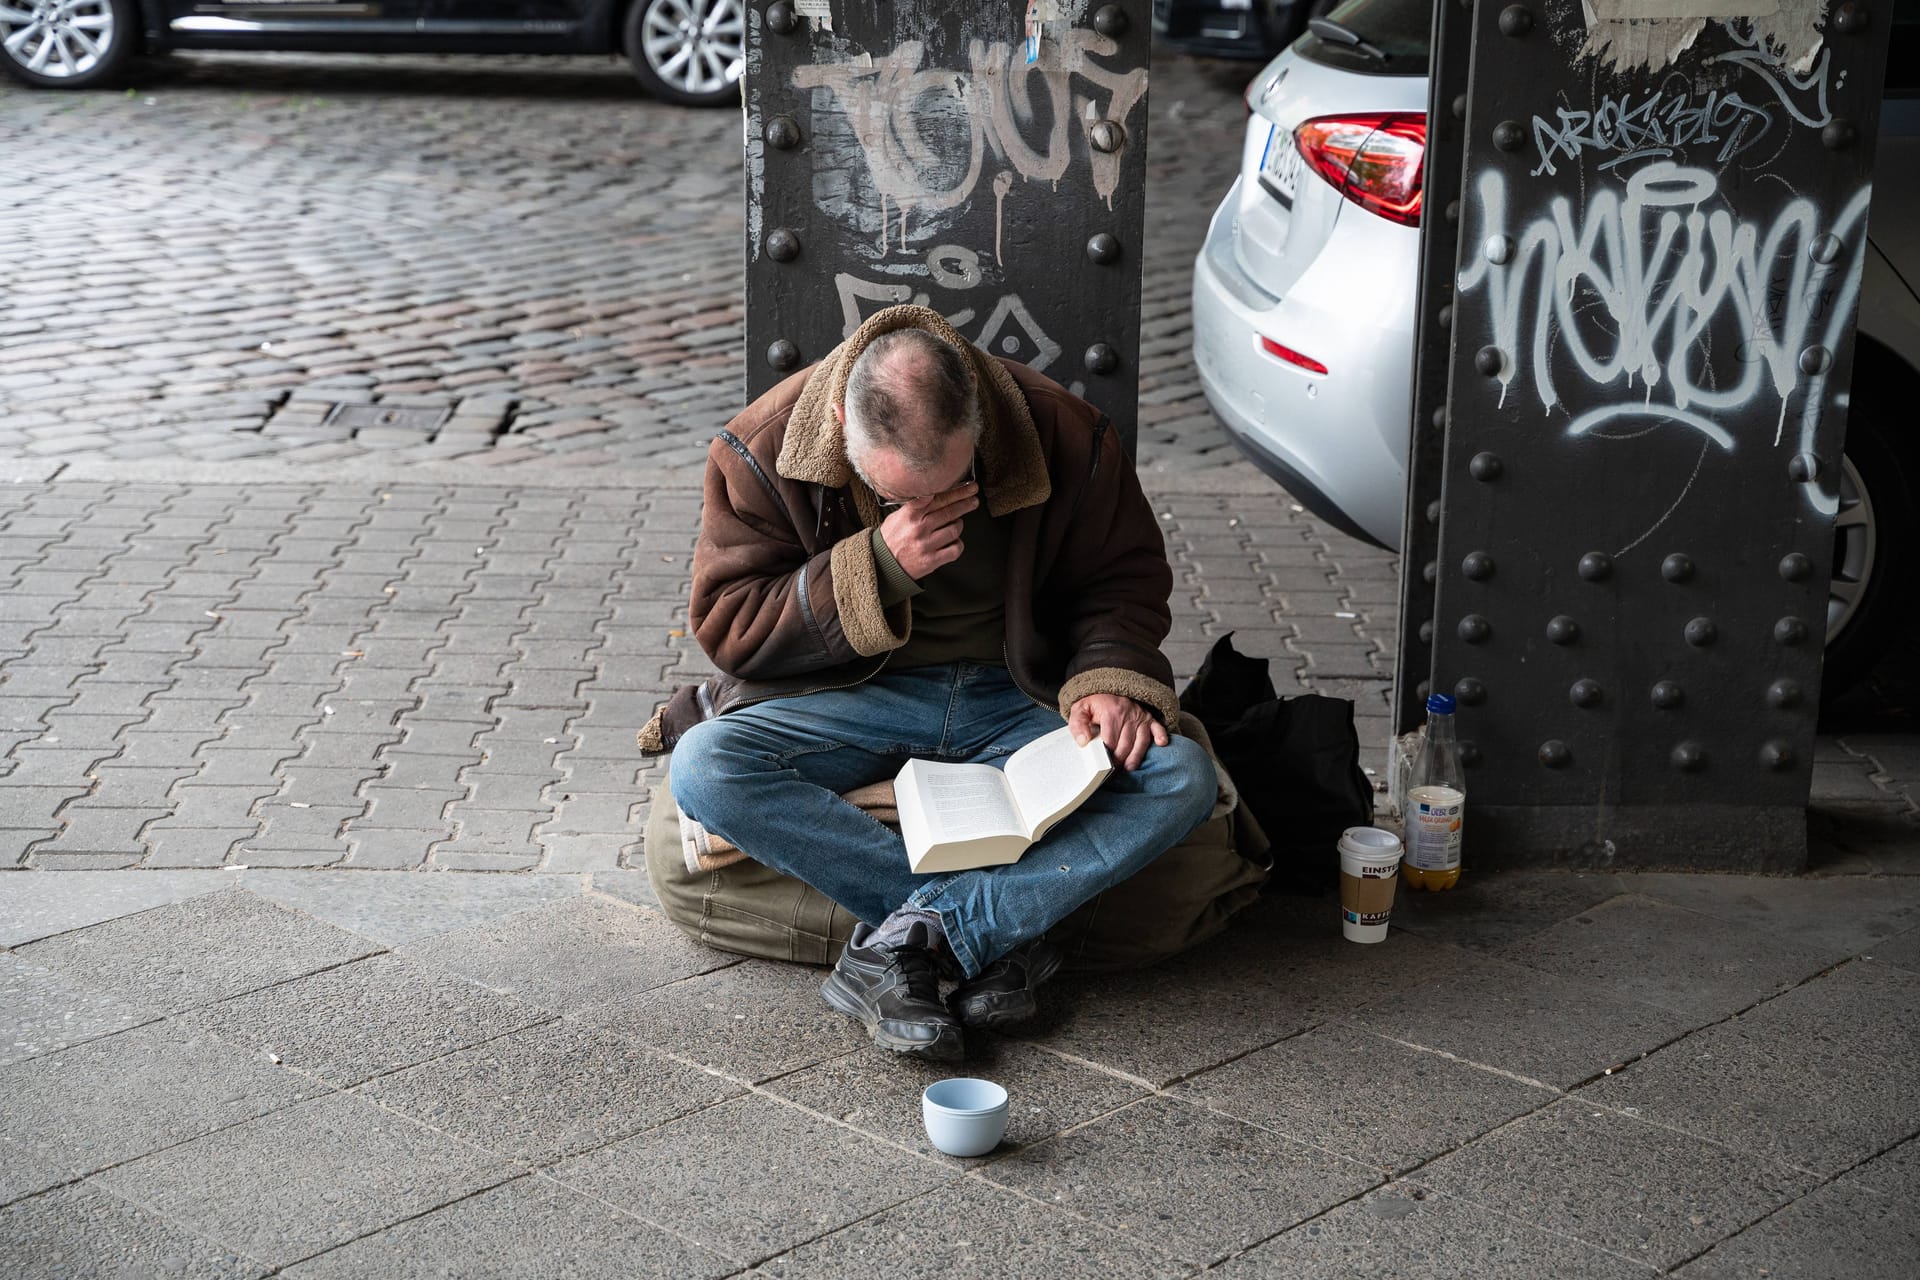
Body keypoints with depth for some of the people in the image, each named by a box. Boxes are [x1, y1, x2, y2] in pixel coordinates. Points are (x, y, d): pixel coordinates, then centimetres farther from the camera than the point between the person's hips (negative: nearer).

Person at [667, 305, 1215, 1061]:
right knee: (702, 768, -30)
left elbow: (1125, 576, 4)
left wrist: (1109, 678, -16)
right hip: (853, 699, 0)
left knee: (1181, 777, -26)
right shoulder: (765, 450, -12)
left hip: (1016, 700, 1)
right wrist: (877, 568, -22)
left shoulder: (1059, 432, -10)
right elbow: (726, 627, -9)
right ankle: (1002, 935, -30)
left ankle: (905, 943, -33)